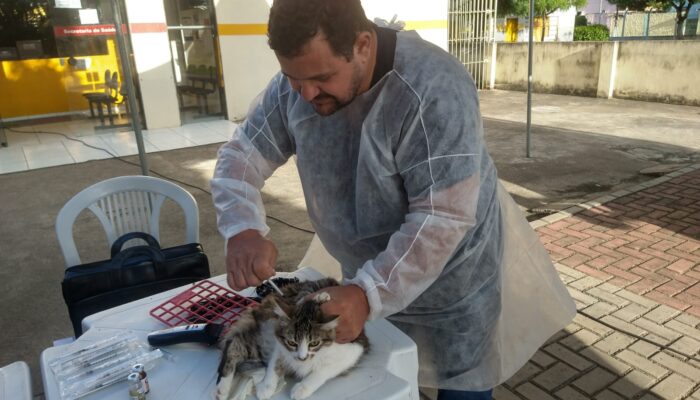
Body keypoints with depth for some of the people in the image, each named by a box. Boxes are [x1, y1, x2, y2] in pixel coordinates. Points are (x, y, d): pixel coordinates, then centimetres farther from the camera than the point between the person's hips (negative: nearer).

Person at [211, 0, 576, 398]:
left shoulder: (433, 90, -31)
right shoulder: (294, 85, -12)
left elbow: (443, 218, -31)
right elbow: (241, 155, -6)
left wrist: (367, 294, -37)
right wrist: (243, 230, -24)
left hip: (454, 282, -4)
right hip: (368, 276, 5)